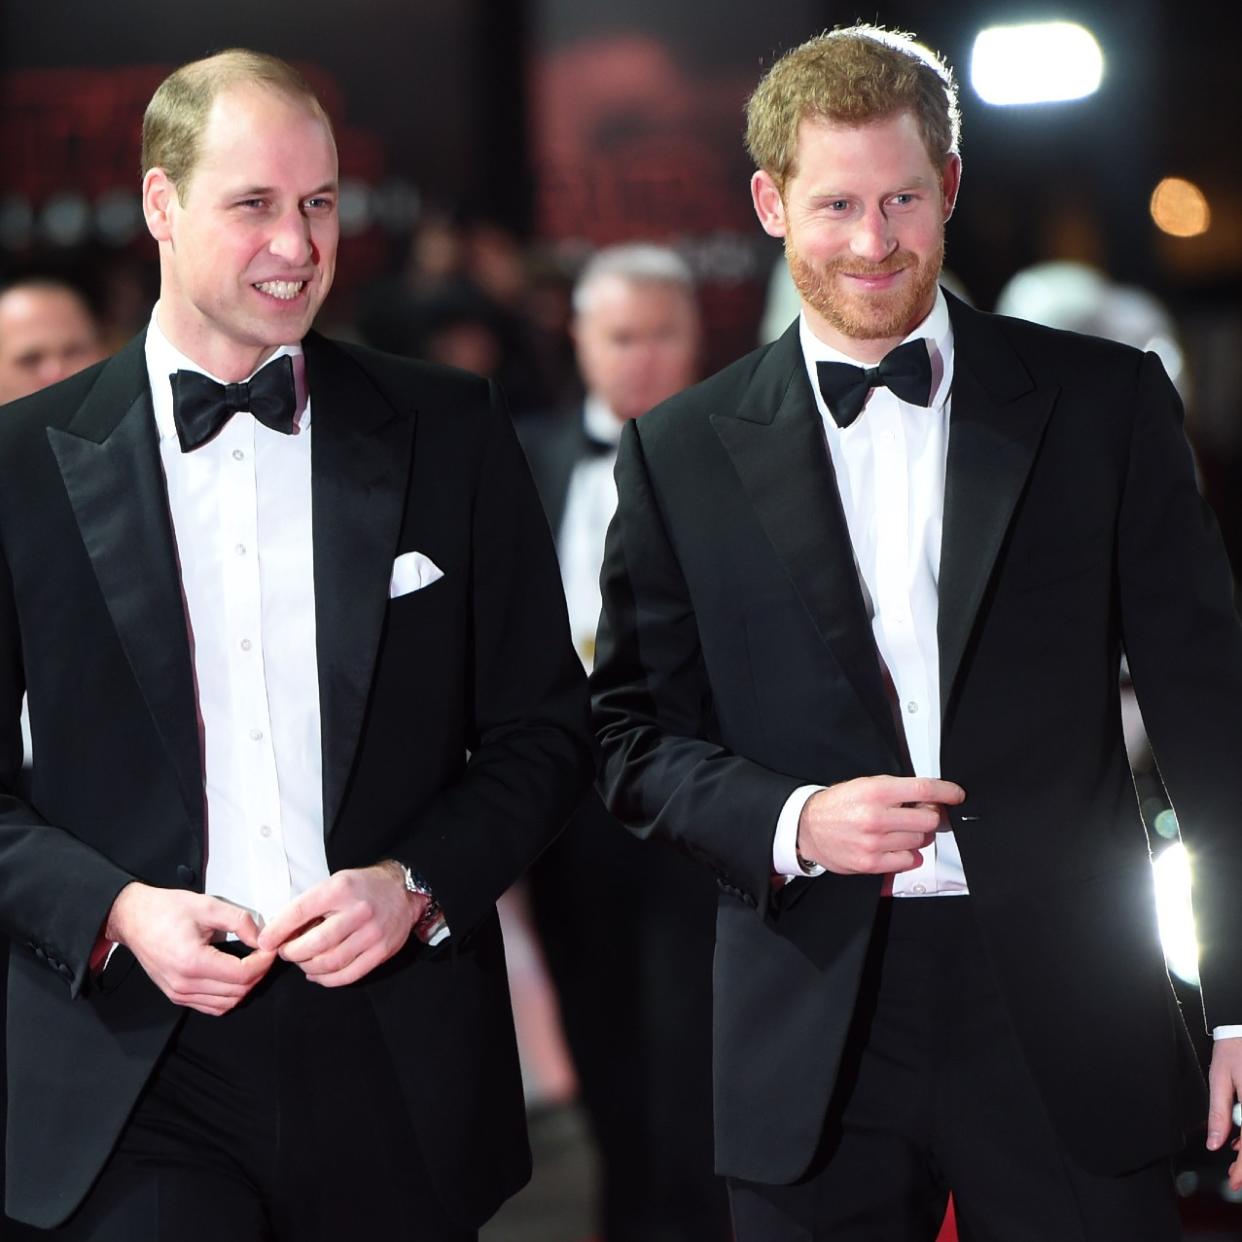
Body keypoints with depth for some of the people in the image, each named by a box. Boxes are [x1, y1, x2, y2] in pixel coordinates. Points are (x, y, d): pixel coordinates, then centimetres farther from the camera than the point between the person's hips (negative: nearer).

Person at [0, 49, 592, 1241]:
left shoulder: (449, 430, 4)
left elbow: (544, 729, 7)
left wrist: (416, 884, -8)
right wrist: (114, 909, -12)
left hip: (398, 1069, 1)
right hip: (141, 1071, -1)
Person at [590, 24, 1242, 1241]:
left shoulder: (1104, 402, 4)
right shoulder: (682, 454, 7)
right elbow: (636, 733, 9)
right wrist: (788, 821, -11)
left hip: (1064, 1041, 0)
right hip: (815, 1048, 1)